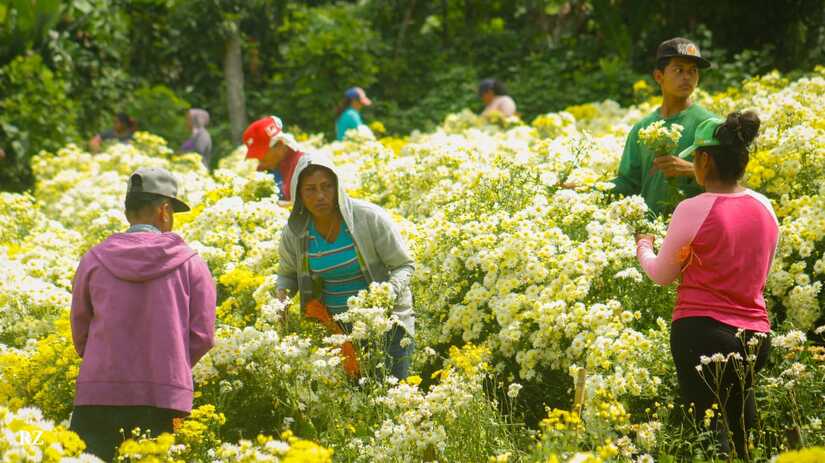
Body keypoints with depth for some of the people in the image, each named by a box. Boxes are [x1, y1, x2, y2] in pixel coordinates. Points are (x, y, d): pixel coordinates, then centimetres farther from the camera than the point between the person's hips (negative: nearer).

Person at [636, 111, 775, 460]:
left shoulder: (693, 210, -13)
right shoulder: (764, 207, 4)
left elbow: (661, 274, 0)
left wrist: (644, 250, 20)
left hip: (701, 330, -6)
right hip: (756, 336, 6)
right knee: (740, 430, 15)